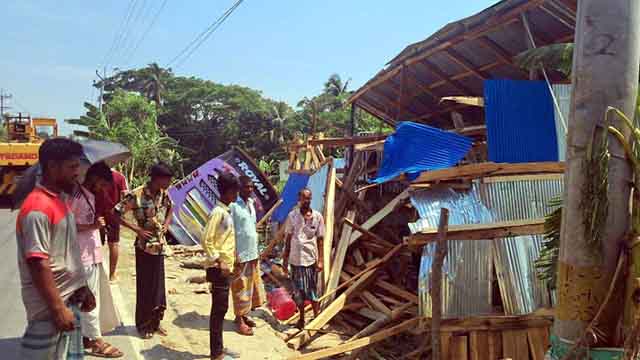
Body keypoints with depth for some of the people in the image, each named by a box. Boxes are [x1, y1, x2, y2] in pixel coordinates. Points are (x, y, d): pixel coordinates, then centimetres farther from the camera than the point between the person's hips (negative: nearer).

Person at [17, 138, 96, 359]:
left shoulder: (61, 199, 8)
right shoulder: (37, 209, -21)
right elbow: (38, 265, -23)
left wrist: (82, 288, 17)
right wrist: (58, 309, -20)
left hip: (70, 299, 9)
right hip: (50, 307, -9)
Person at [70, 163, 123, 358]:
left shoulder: (90, 196, 14)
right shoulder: (76, 196, -14)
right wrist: (92, 226, -22)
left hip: (93, 254, 9)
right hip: (84, 257, -9)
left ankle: (86, 336, 25)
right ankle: (95, 340, 8)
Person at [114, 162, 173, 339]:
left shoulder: (164, 194, 0)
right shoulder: (136, 195, -18)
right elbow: (116, 214, -15)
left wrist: (166, 224, 4)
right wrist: (137, 229, -17)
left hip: (160, 245, 5)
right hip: (144, 246, -5)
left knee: (159, 286, 12)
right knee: (145, 287, 5)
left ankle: (155, 322, 27)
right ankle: (143, 325, 21)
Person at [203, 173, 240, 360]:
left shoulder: (226, 212, 13)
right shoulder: (218, 212, -16)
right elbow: (206, 240, -20)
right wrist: (219, 262, -19)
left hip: (225, 267, 9)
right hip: (219, 268, -9)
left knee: (221, 308, 15)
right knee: (219, 309, -2)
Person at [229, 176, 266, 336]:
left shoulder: (251, 203, 10)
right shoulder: (233, 206, -14)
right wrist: (234, 254, -19)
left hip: (252, 253, 8)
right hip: (241, 254, -8)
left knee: (252, 285, 15)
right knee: (241, 287, 0)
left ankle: (244, 315, 29)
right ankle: (239, 321, 11)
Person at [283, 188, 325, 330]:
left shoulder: (317, 216, -2)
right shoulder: (292, 215, -1)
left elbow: (320, 240, 1)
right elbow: (288, 238, 4)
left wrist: (320, 260, -4)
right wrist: (285, 259, 3)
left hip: (311, 259, -1)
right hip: (295, 259, 1)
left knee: (313, 291, 7)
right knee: (298, 291, 10)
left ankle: (317, 318, 19)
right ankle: (301, 318, 25)